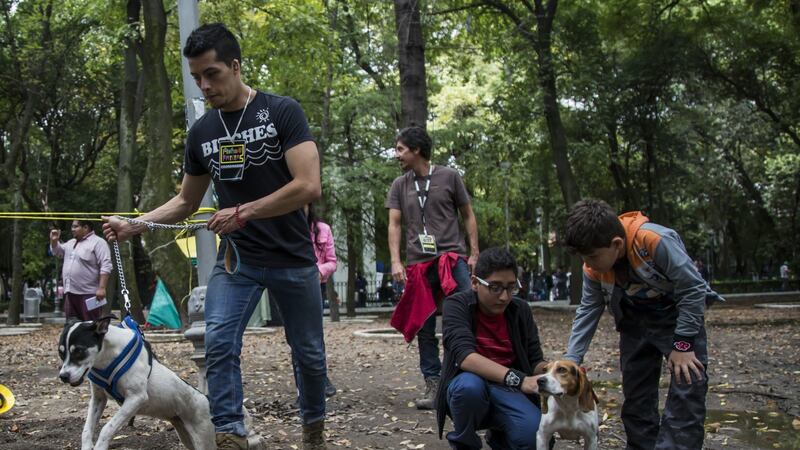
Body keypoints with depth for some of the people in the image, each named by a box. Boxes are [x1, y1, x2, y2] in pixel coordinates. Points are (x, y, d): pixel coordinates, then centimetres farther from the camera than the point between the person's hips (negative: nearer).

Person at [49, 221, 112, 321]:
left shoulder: (98, 243, -8)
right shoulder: (71, 243, 19)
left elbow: (106, 267, -15)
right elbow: (58, 252, 33)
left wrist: (101, 288, -22)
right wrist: (54, 241, 13)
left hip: (88, 294, -8)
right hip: (70, 293, 9)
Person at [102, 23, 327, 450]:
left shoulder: (282, 111, -11)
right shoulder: (201, 132, 3)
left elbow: (308, 186, -20)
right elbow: (186, 201, 14)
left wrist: (242, 213, -21)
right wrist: (133, 225, 0)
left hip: (293, 258, -3)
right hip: (236, 258, 3)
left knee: (308, 351, 10)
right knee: (219, 343, -15)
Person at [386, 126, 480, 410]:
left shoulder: (449, 177, 5)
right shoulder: (399, 186, 12)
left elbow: (468, 216, 8)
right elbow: (394, 224, 5)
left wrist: (474, 253, 0)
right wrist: (396, 261, -8)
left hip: (453, 258, -3)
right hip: (418, 264, 3)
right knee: (424, 328, 4)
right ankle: (433, 385, 10)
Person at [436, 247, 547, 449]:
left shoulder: (521, 310, 1)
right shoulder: (457, 305, -11)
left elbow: (535, 360, 1)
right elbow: (465, 356, -27)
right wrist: (517, 379, -38)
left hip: (507, 391, 3)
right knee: (470, 385, -37)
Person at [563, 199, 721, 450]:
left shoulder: (656, 241, -35)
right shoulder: (594, 267, -16)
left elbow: (693, 290, -25)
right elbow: (588, 312, -6)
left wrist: (683, 344, -22)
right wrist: (571, 360, -14)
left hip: (679, 316, -5)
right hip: (636, 322, 5)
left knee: (686, 394, -15)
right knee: (635, 396, 9)